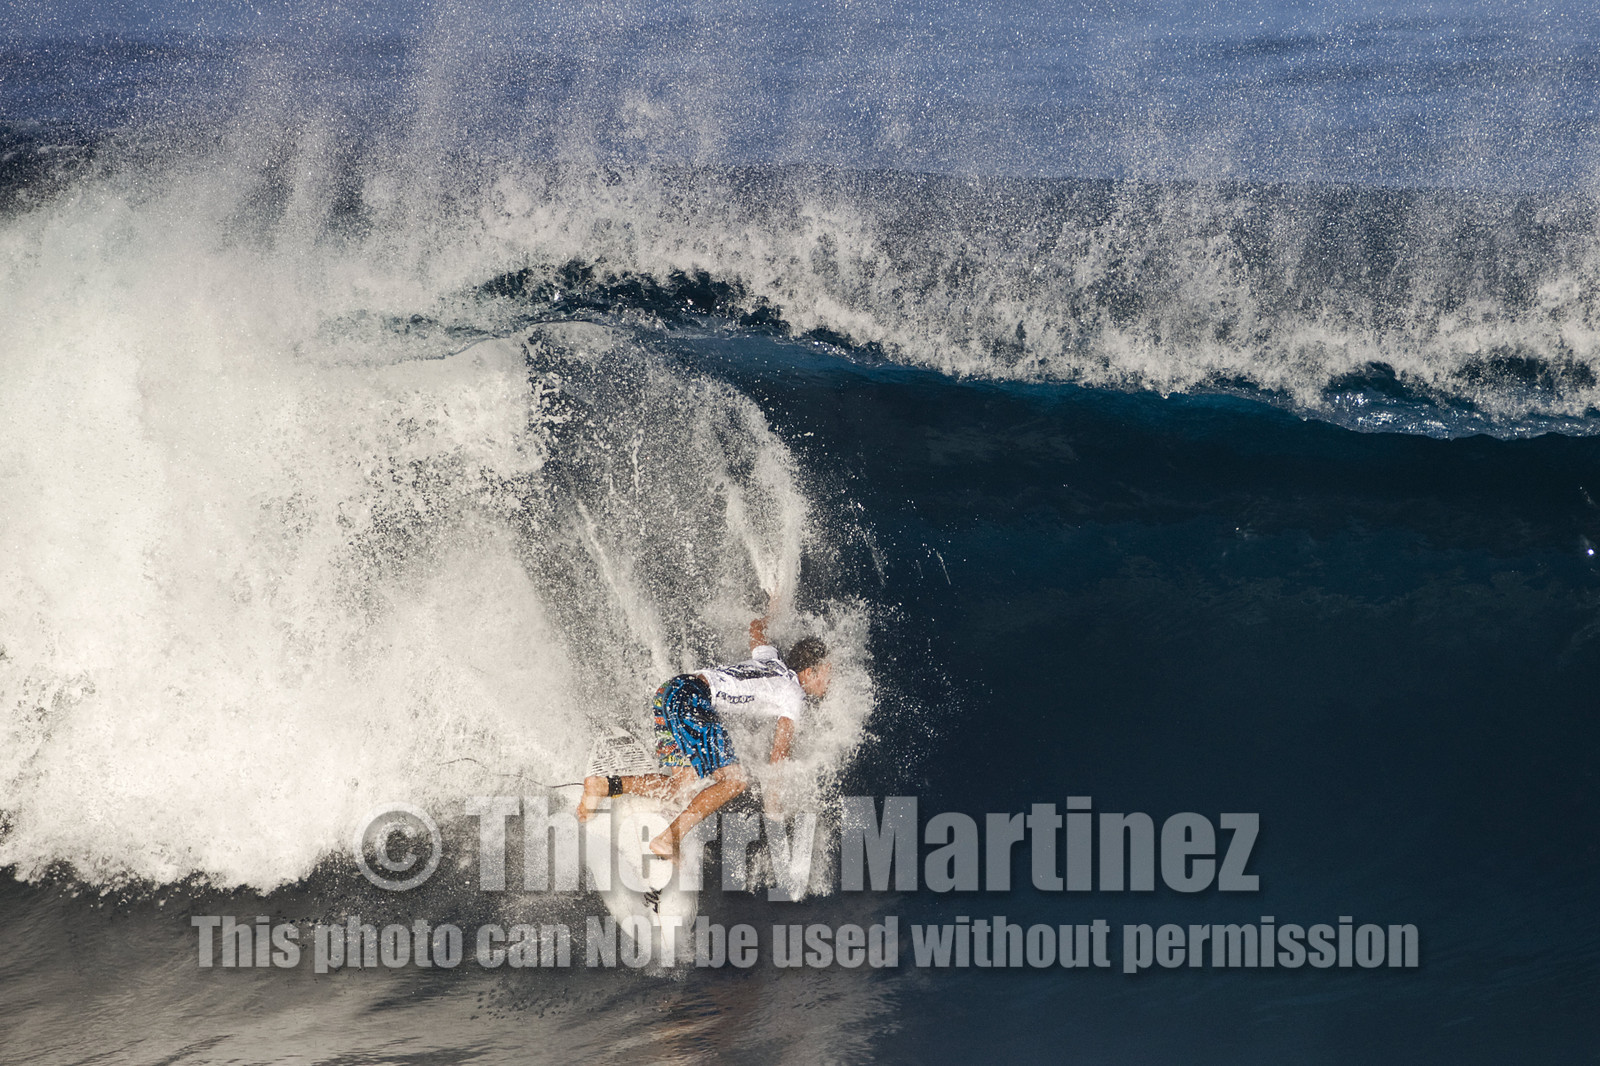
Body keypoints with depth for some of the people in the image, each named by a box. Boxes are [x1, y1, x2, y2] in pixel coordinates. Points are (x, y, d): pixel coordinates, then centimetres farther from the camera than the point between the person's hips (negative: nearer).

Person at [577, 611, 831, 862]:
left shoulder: (771, 659, 23)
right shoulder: (794, 697, 1)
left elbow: (756, 626, 45)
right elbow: (778, 756, -1)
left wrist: (766, 621, 67)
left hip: (669, 691, 9)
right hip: (693, 702, -9)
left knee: (683, 784, 11)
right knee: (734, 779, -6)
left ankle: (603, 785, 0)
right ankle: (668, 839, -14)